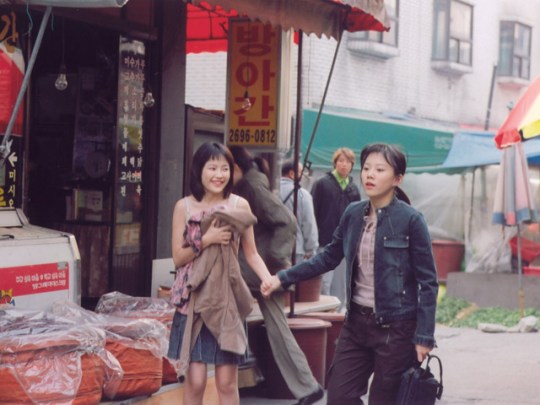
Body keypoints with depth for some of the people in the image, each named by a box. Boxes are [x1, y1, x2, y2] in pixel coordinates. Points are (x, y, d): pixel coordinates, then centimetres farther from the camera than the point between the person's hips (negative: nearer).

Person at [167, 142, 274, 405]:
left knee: (227, 382, 1)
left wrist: (269, 281, -11)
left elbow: (251, 254, 6)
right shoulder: (184, 207, 0)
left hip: (227, 301, 1)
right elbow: (178, 257, -1)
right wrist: (206, 240, -15)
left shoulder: (239, 205, 2)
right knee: (195, 380, -2)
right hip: (193, 301, -1)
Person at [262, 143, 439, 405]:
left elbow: (428, 282, -9)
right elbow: (328, 258, 17)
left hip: (395, 327, -5)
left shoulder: (410, 220, -12)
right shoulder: (353, 214, 3)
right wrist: (282, 279, 12)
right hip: (357, 322, 5)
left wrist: (424, 337, -11)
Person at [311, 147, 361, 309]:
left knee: (341, 286, 9)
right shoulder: (321, 184, -1)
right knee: (324, 283, -7)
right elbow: (313, 213, -5)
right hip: (325, 242, -4)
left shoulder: (354, 189, 12)